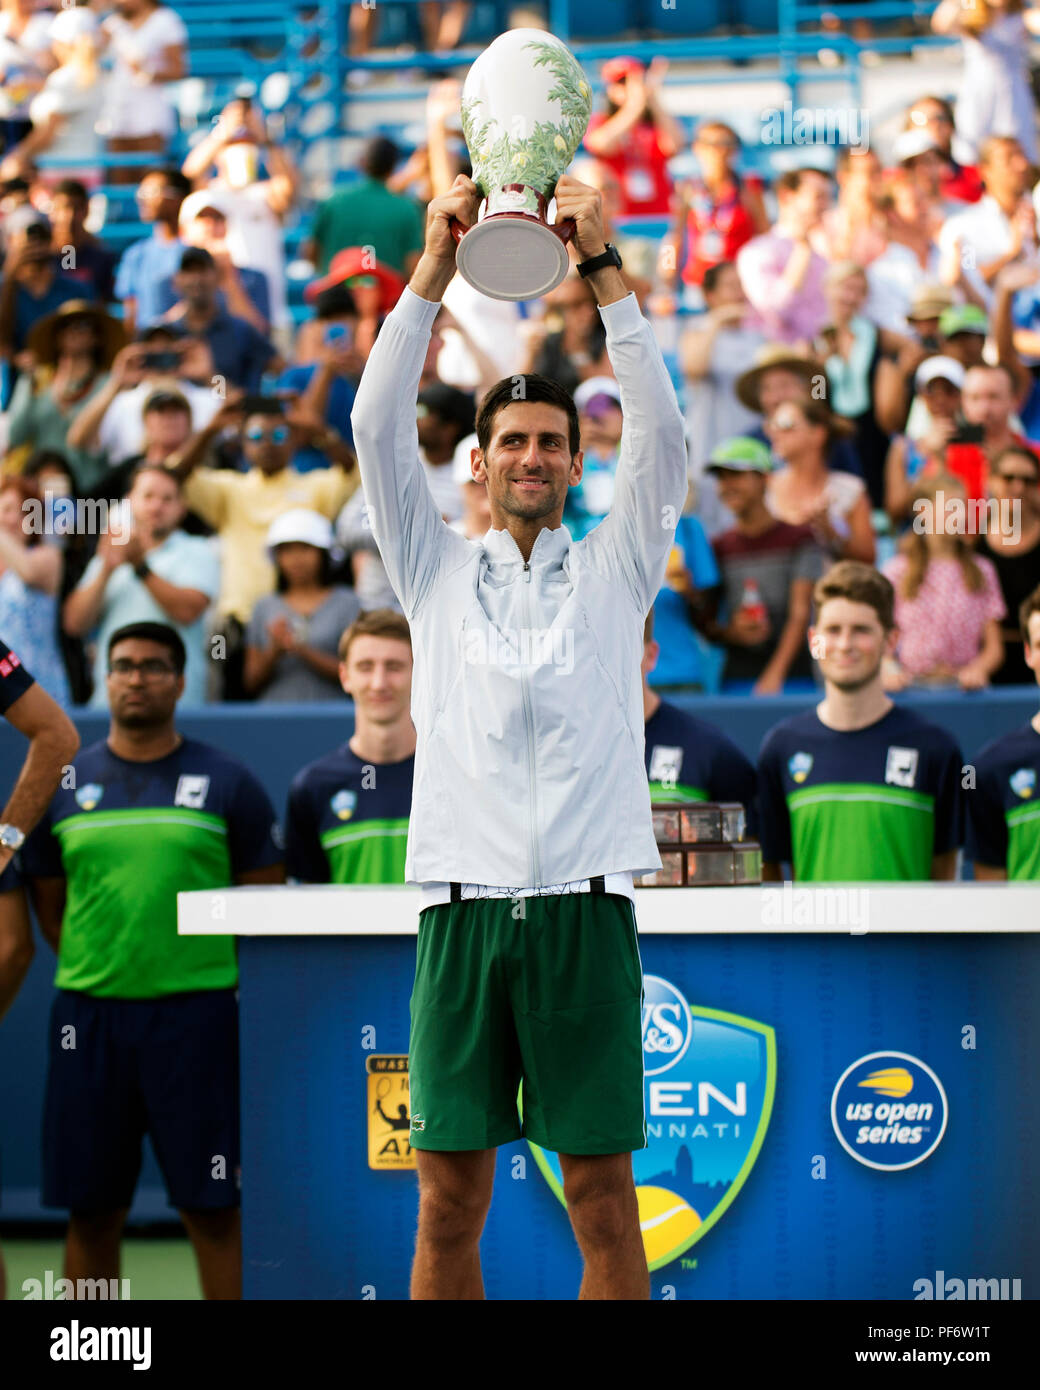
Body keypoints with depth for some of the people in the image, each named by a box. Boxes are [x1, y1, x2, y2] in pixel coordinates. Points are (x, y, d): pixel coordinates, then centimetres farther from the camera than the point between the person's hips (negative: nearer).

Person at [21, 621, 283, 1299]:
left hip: (196, 1011, -2)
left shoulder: (227, 784, 4)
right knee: (92, 1212, 5)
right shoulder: (62, 785, 10)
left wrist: (217, 980, 0)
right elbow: (48, 905, 15)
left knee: (213, 1208, -3)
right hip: (88, 1013, 2)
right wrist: (96, 975, 5)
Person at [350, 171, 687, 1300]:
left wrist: (603, 267, -3)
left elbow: (660, 430, 3)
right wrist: (436, 264, -1)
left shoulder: (612, 572, 14)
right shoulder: (438, 572, 15)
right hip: (465, 905, 1)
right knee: (449, 1198, 0)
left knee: (602, 1197, -1)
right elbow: (378, 424, 5)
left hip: (584, 908, -1)